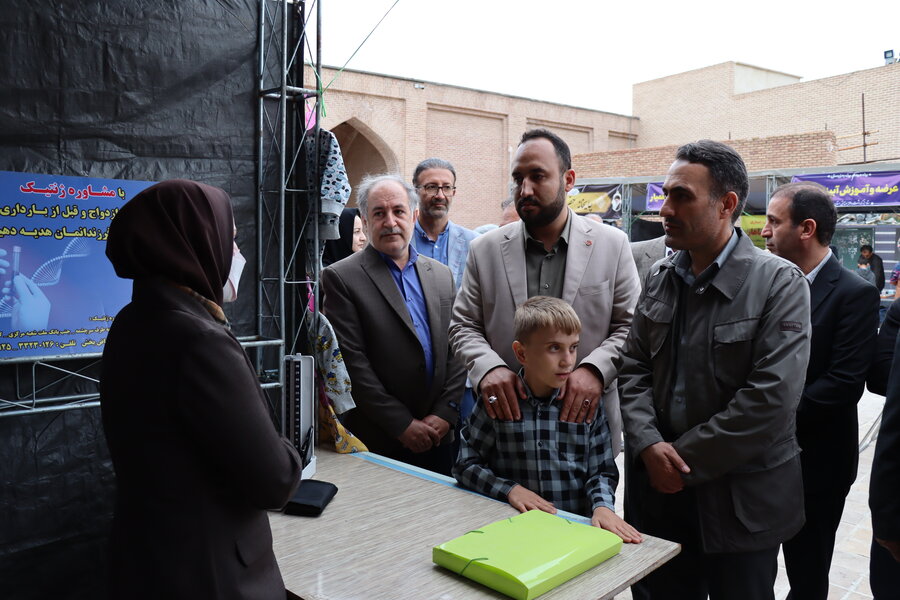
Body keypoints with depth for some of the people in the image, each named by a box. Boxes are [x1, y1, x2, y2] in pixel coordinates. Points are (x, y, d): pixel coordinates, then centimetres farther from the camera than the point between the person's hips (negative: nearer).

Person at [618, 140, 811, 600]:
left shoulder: (780, 283, -12)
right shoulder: (660, 278, 4)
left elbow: (771, 396, -20)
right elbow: (633, 368, 3)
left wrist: (683, 461, -16)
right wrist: (648, 445, -13)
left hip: (742, 503, -4)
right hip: (663, 491, 4)